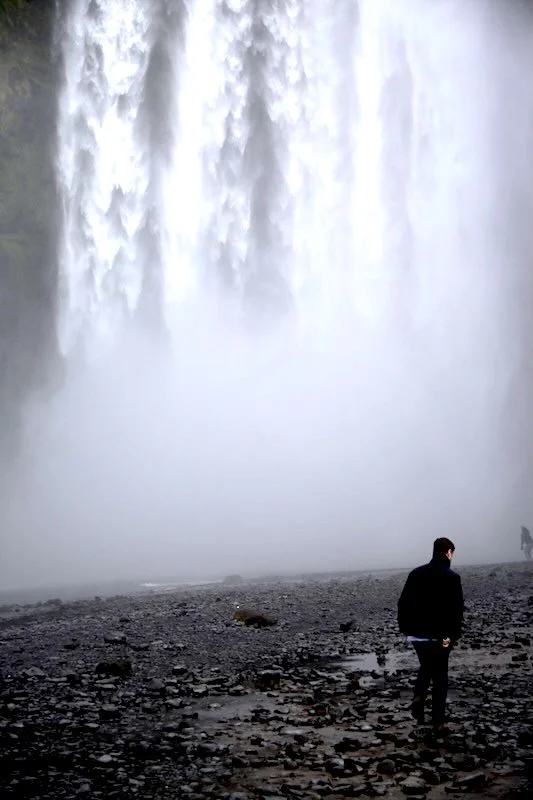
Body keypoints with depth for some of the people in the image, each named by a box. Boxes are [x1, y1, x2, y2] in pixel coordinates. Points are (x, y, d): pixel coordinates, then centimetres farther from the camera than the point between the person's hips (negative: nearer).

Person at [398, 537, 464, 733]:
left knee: (426, 667, 25)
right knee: (439, 676, 7)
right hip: (439, 636, -4)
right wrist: (452, 635, -14)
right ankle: (438, 722, 8)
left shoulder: (416, 573, 5)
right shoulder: (451, 577, -10)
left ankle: (418, 697, 2)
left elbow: (403, 604, 5)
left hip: (417, 634, 4)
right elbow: (456, 610, -17)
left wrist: (406, 628, 12)